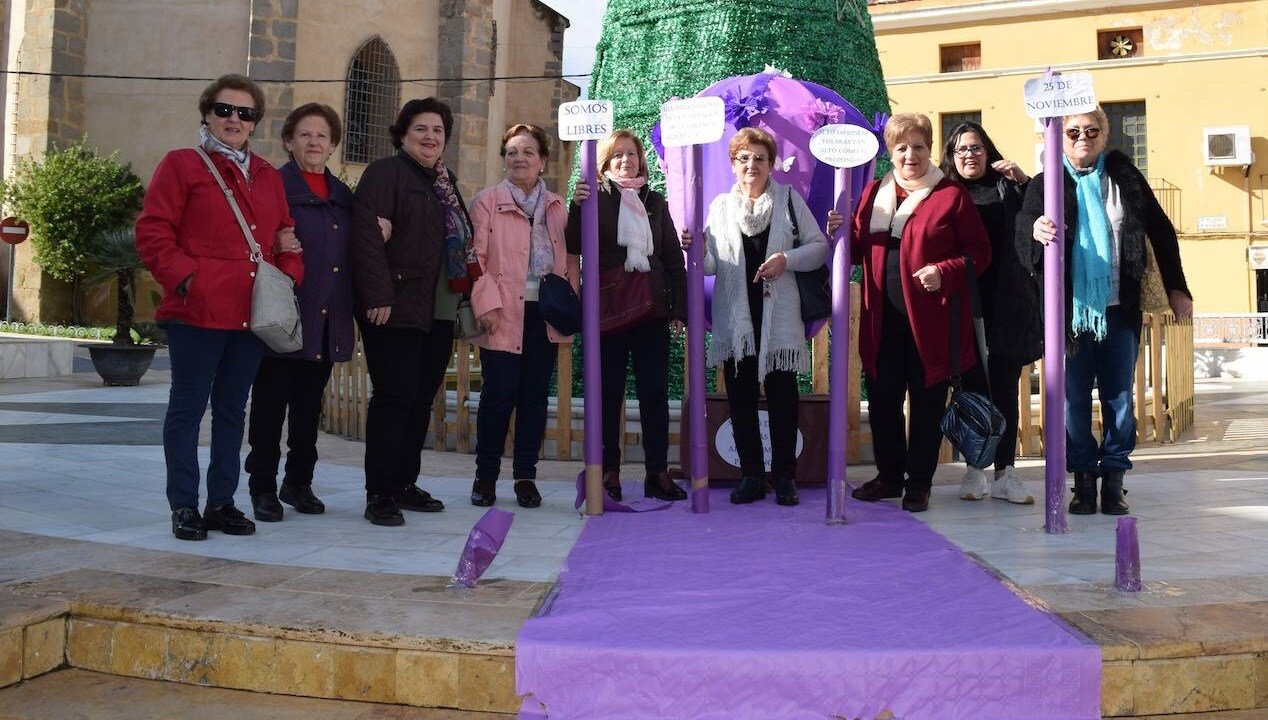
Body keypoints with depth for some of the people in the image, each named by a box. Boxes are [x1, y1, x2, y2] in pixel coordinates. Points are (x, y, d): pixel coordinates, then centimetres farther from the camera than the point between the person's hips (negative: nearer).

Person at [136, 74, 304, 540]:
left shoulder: (268, 176, 17)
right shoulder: (182, 165, 1)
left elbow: (284, 235, 20)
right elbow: (152, 232, -5)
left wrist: (288, 275, 2)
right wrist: (184, 277, -16)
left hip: (253, 314, 6)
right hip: (197, 312, -5)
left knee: (233, 409, 12)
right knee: (188, 407, 2)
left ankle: (222, 502, 21)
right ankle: (184, 506, 10)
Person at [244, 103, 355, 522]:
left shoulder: (343, 196, 16)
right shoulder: (274, 186, -2)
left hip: (327, 322, 6)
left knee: (309, 407, 13)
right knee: (270, 406, 2)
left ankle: (299, 483, 25)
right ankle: (263, 489, 12)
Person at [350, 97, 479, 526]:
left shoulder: (445, 183, 21)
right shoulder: (385, 173, -3)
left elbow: (461, 241, 24)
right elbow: (367, 235, -15)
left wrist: (464, 297, 15)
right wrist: (377, 296, -22)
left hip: (438, 312, 8)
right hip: (396, 309, -7)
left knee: (421, 398, 10)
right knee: (395, 397, -7)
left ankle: (405, 484, 20)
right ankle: (378, 494, 1)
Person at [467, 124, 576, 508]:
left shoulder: (556, 206, 14)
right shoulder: (487, 201, 3)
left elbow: (570, 258, 13)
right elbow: (476, 256, -4)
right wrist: (487, 303, -13)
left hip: (544, 315, 4)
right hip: (504, 314, -3)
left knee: (535, 395, 6)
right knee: (499, 395, -3)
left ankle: (525, 476, 16)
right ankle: (486, 475, 12)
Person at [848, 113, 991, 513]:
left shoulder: (951, 195, -2)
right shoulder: (874, 192, 12)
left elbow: (979, 251, -3)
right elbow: (858, 250, 14)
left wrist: (945, 273, -18)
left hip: (930, 319, -4)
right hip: (883, 319, 4)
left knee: (927, 403, 5)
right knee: (882, 400, 10)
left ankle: (919, 484, 18)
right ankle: (889, 476, 27)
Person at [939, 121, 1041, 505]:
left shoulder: (1007, 189, 9)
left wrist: (1024, 182, -7)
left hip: (1007, 303, 1)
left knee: (1005, 388, 3)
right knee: (971, 387, 4)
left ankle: (1005, 473, 9)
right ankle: (974, 470, 14)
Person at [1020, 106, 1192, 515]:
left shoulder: (1124, 176, 6)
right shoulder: (1046, 183, 0)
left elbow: (1161, 230, 11)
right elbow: (1024, 221, -19)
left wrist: (1176, 287, 8)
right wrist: (1035, 229, -43)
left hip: (1120, 309, 2)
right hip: (1071, 310, -1)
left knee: (1119, 397, 5)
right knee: (1074, 397, 3)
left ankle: (1113, 479, 14)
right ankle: (1084, 479, 13)